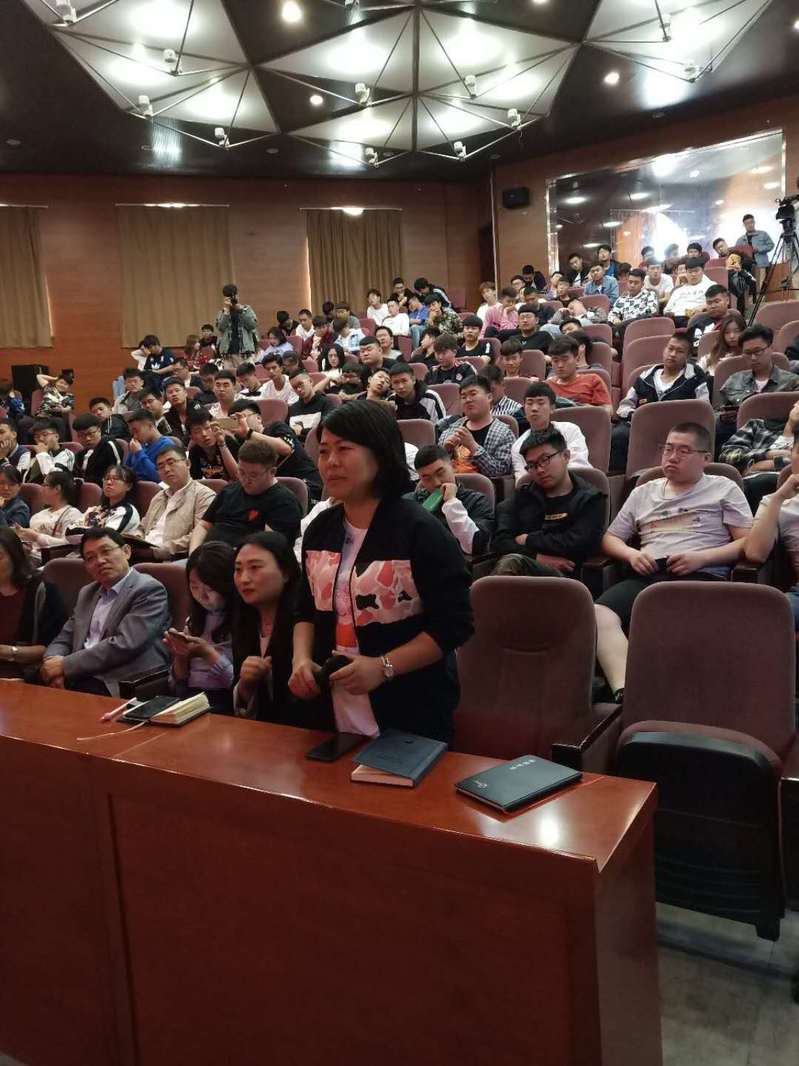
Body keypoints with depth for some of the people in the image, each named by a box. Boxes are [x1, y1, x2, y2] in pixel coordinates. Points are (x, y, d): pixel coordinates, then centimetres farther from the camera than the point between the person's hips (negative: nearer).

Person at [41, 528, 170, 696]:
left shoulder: (149, 590, -5)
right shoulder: (87, 593, 21)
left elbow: (124, 646, -15)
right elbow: (64, 639, 19)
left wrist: (65, 665, -11)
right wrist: (54, 661, -5)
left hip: (119, 687, -6)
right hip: (79, 678, 6)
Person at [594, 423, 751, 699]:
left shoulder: (724, 489, 19)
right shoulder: (642, 493, 29)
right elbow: (610, 538, 28)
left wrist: (702, 557, -6)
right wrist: (631, 554, 5)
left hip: (702, 578, -3)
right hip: (648, 576, 4)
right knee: (599, 613, -31)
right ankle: (623, 692, -43)